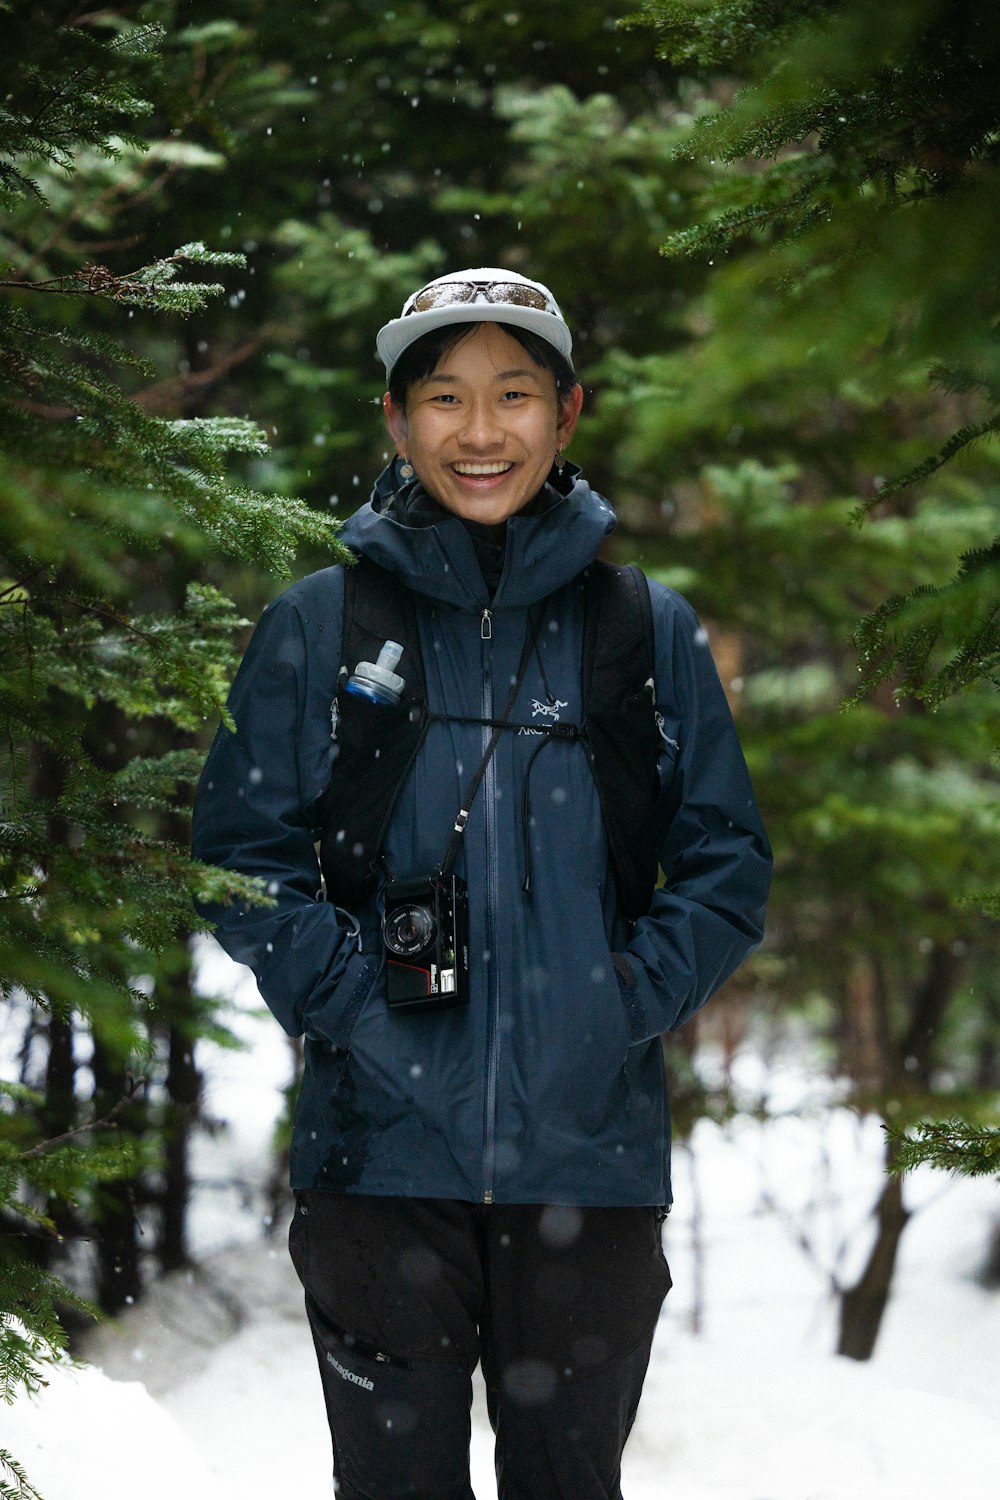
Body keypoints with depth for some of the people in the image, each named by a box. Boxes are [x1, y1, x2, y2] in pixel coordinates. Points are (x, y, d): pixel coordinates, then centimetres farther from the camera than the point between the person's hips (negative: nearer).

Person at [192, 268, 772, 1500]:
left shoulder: (649, 630, 6)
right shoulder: (318, 625, 4)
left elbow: (727, 866, 8)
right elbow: (238, 854, 2)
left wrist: (628, 1003, -7)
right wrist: (352, 1004, -11)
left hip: (590, 1152, 1)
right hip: (382, 1152, -1)